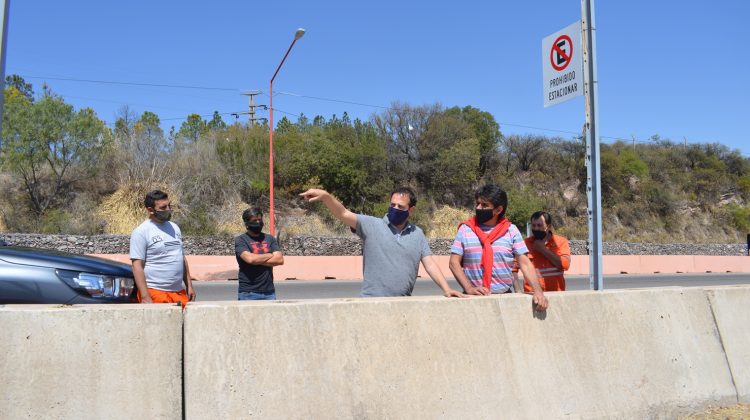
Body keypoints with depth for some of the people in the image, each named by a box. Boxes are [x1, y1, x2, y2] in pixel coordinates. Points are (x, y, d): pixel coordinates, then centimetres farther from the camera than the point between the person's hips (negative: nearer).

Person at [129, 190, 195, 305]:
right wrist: (145, 297, -18)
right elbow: (137, 266, -11)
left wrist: (189, 286, 15)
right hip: (155, 293, -6)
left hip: (179, 292, 6)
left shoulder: (174, 227, 14)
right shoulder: (141, 232, -6)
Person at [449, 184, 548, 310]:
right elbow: (454, 262, 2)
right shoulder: (465, 229, 5)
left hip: (505, 296, 1)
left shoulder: (511, 230, 6)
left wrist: (538, 291, -10)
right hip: (473, 298, 0)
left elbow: (525, 263, 2)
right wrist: (469, 288, -12)